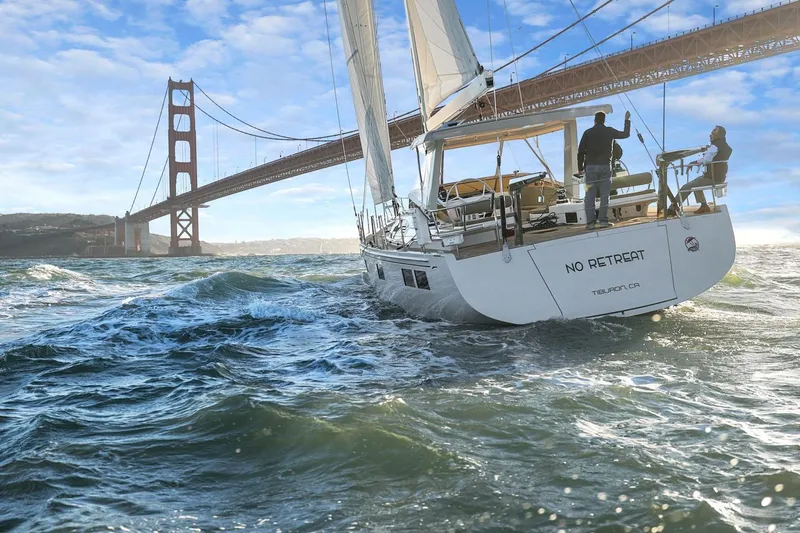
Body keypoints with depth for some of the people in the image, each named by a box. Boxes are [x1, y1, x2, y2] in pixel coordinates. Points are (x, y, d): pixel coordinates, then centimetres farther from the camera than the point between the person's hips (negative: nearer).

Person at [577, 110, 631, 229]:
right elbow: (626, 134, 18)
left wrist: (580, 167, 8)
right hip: (605, 166, 0)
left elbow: (581, 151, 0)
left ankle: (590, 221, -5)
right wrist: (627, 120, 30)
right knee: (605, 194, 3)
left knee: (590, 195, 0)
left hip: (590, 166, 0)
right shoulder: (609, 131, 4)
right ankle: (603, 220, -3)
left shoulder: (587, 132, 3)